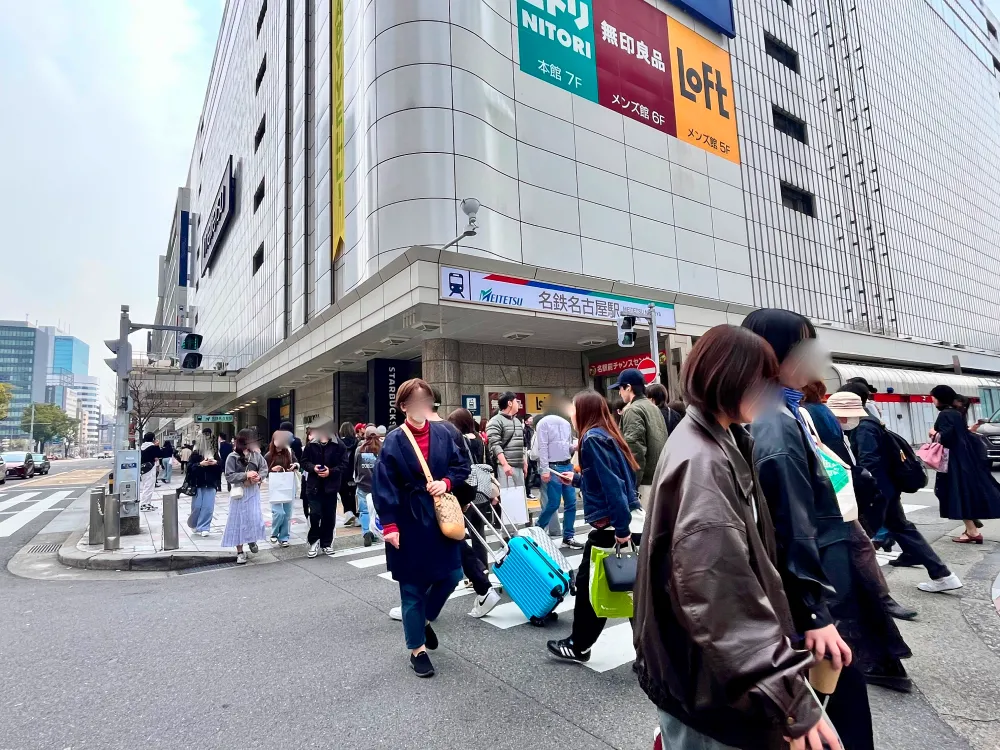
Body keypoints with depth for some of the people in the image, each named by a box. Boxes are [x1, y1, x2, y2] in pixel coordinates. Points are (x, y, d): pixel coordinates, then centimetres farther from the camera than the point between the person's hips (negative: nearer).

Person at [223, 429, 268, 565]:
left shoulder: (255, 454, 0)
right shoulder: (232, 457, -10)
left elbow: (264, 468, 5)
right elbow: (229, 476, -13)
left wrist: (259, 477, -15)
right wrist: (246, 475, -21)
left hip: (253, 492, 3)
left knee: (255, 519, 0)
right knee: (239, 521, 4)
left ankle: (252, 540, 31)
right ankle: (240, 551, 15)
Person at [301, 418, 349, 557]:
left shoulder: (339, 445, -3)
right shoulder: (311, 445, 3)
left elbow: (344, 464, -5)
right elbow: (304, 462, 8)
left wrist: (331, 471, -18)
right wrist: (313, 467, -11)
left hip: (331, 486, 0)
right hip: (314, 485, 1)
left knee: (329, 516, 8)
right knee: (315, 514, -5)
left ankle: (327, 543, 22)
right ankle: (314, 541, 14)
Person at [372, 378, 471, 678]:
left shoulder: (443, 433, 0)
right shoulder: (393, 441, -11)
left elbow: (462, 466, 8)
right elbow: (383, 486, -11)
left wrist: (447, 482, -12)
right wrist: (389, 526, -15)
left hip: (442, 518, 4)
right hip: (410, 523, -4)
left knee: (450, 576, 11)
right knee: (413, 588, 8)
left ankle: (426, 620, 39)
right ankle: (417, 649, 26)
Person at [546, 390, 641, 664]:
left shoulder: (592, 438, -15)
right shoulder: (606, 434, 13)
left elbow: (611, 485, -22)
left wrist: (621, 528, -23)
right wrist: (576, 479, 28)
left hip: (612, 525, -9)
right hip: (623, 523, 9)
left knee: (589, 583, 7)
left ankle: (578, 646, 23)